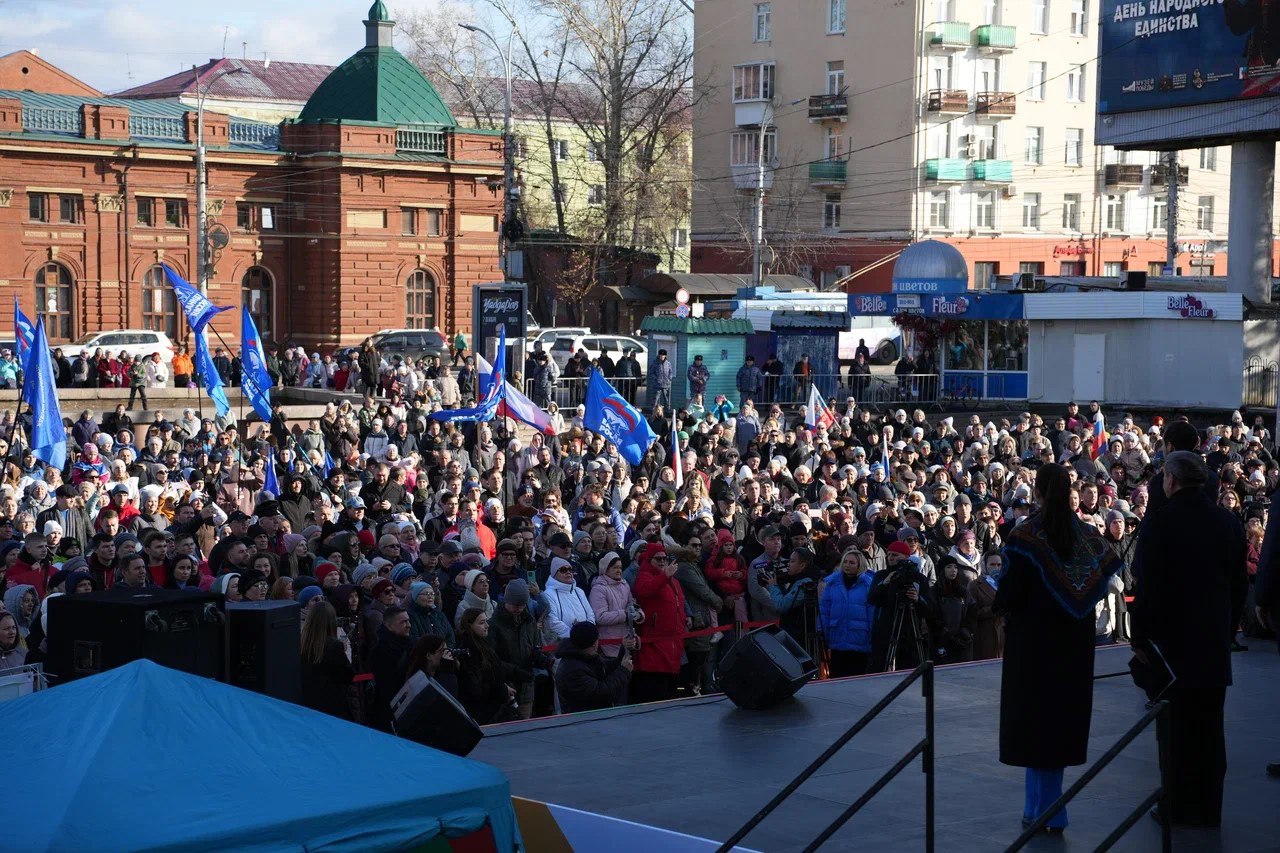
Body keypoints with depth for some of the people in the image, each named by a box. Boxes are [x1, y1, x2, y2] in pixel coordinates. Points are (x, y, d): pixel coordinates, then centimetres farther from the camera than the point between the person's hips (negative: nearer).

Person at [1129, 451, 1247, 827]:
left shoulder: (1159, 522, -13)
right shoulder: (1228, 522, 2)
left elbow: (1146, 586, -14)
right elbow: (1239, 584, 8)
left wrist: (1140, 637, -7)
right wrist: (1228, 630, 16)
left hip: (1172, 640, -4)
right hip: (1215, 641, 4)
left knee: (1175, 724, 4)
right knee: (1210, 726, 12)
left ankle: (1179, 808, 9)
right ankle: (1210, 808, 18)